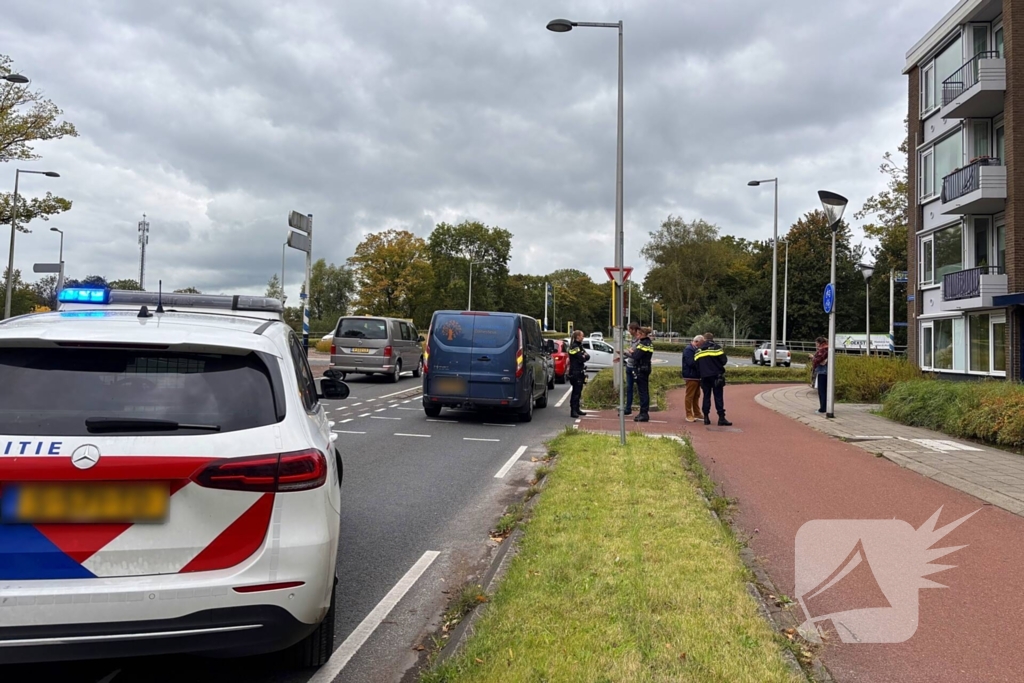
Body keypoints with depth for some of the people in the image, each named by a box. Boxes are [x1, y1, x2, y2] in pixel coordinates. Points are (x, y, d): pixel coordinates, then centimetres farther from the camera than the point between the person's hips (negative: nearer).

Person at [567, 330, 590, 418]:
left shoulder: (580, 346, 18)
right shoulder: (574, 347, -13)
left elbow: (588, 356, 12)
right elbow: (581, 359, -20)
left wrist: (584, 356, -7)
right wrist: (585, 356, -1)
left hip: (580, 372, 10)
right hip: (575, 372, -10)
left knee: (578, 391, 13)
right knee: (576, 392, -10)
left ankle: (577, 409, 20)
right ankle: (573, 411, -10)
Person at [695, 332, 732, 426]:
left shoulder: (698, 351, 8)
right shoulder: (716, 348, -5)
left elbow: (696, 365, 8)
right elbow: (724, 360, -7)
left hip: (704, 377, 4)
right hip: (716, 376, -3)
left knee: (706, 396, 11)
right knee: (718, 397, -3)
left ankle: (706, 417, 9)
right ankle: (721, 418, -7)